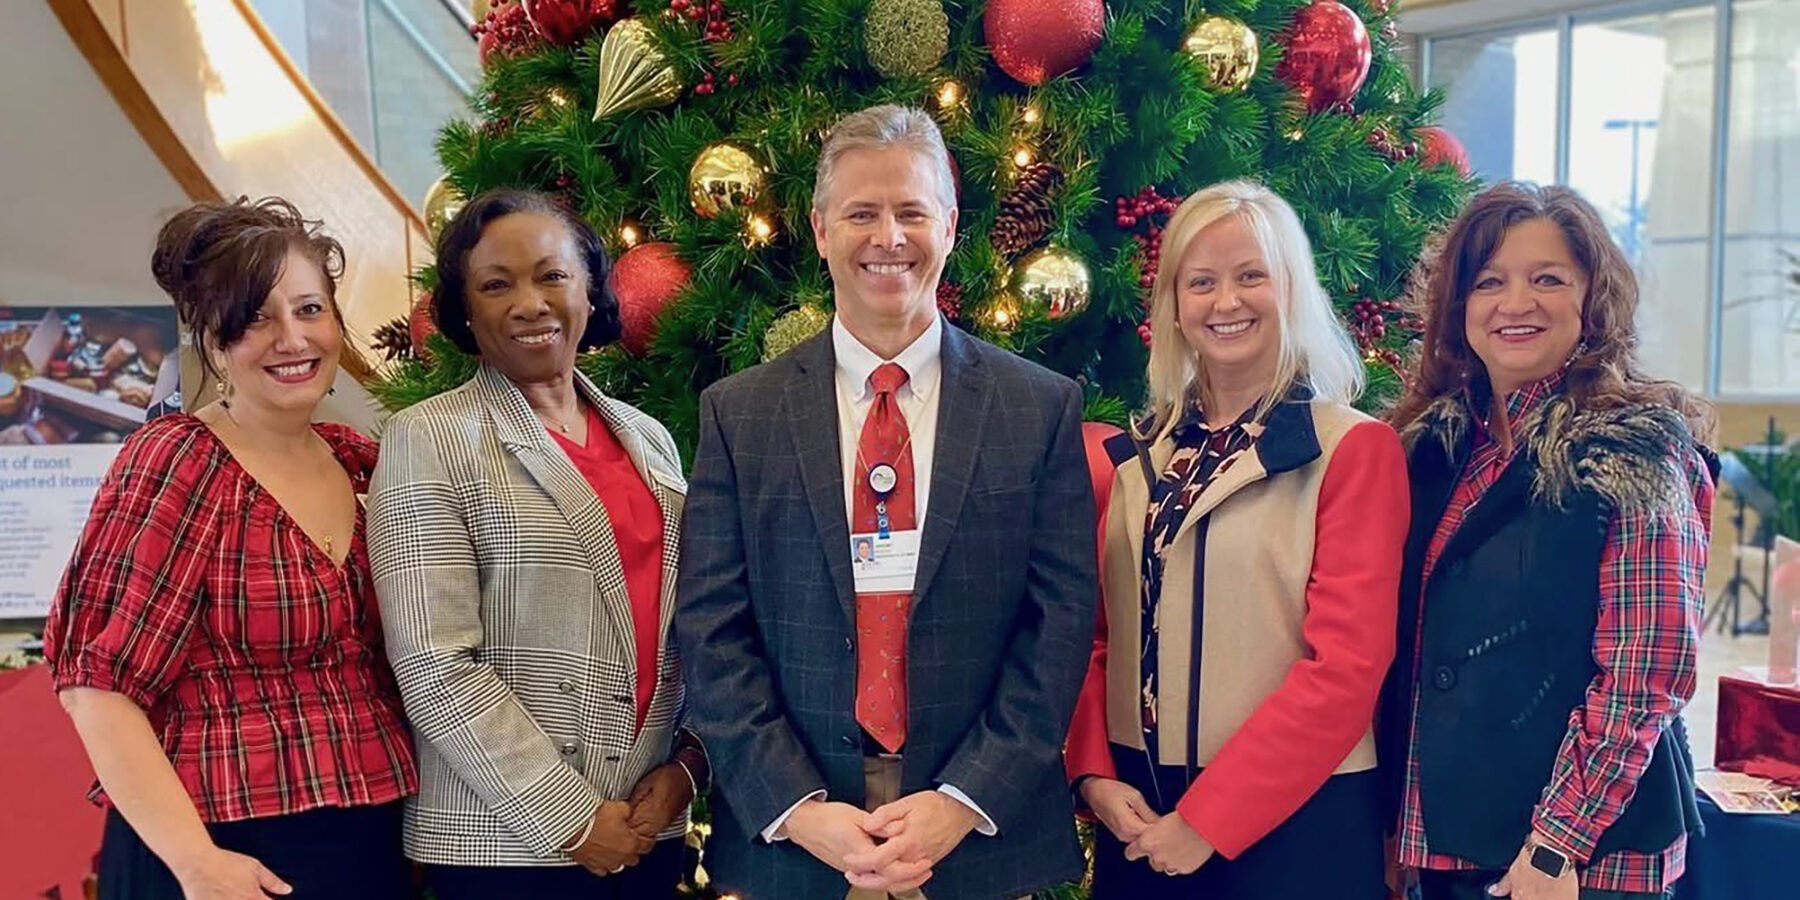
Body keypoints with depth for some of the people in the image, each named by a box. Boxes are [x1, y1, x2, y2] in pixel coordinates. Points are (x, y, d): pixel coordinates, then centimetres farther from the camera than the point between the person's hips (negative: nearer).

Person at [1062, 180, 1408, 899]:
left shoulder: (1354, 448, -8)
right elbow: (1100, 635, 8)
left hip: (1291, 820, -4)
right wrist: (1093, 774, -7)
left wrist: (1207, 820, -15)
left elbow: (1346, 665, -14)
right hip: (1138, 815, 4)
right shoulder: (1139, 454, 7)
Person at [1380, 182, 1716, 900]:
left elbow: (1645, 674, -15)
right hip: (1443, 836, 5)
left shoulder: (1637, 448, -11)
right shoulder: (1433, 442, 4)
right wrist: (1401, 819, 4)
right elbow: (1409, 648, 8)